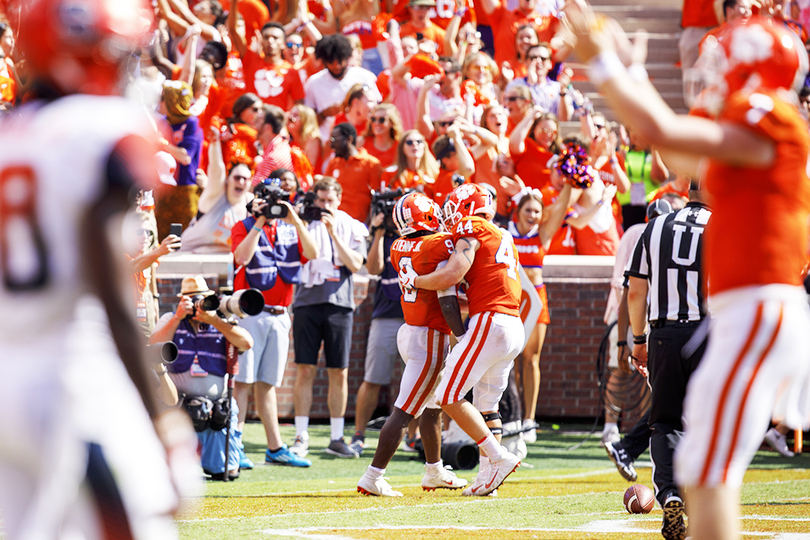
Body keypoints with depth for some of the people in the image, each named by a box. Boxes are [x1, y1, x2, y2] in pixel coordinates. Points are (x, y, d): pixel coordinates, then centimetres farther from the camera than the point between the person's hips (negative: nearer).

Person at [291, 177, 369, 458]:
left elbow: (355, 264, -3)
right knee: (305, 370, -3)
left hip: (339, 304, 1)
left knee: (339, 373, 2)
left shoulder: (352, 228, 9)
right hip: (307, 301, -1)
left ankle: (337, 438, 10)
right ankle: (301, 437, 1)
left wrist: (334, 233, -11)